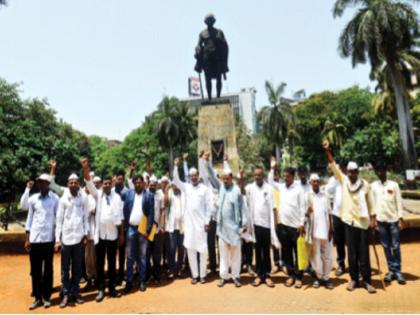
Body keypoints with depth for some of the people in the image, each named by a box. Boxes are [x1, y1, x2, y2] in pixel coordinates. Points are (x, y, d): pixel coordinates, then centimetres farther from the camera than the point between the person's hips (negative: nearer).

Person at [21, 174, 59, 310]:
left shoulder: (54, 198, -3)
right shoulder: (33, 198, 4)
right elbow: (29, 218, 7)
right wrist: (27, 238, 3)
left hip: (48, 239, -2)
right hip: (34, 239, 3)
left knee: (48, 270, 9)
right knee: (35, 270, 9)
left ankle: (47, 297, 20)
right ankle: (37, 297, 20)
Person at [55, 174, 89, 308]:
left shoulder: (84, 198, 1)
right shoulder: (63, 199, -1)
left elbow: (85, 217, 4)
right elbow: (59, 220, 0)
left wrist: (85, 234, -1)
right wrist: (57, 239, -4)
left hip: (79, 237, 1)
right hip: (66, 238, -1)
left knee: (77, 268, 9)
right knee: (65, 268, 7)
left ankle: (75, 292, 21)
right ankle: (65, 294, 16)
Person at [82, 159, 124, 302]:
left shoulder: (117, 197, 3)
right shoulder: (98, 194, 3)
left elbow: (120, 216, 4)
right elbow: (89, 184, -14)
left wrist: (122, 233, 3)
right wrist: (85, 169, -30)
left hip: (113, 234, 1)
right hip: (100, 234, 0)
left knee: (112, 262, 10)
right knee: (100, 263, 7)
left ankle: (112, 288, 21)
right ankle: (101, 289, 18)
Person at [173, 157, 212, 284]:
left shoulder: (204, 189, 1)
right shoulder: (186, 187, 7)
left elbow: (208, 206, 0)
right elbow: (176, 180, -2)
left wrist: (207, 222, -4)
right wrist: (176, 166, -12)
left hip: (201, 222, -2)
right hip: (189, 222, 2)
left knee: (203, 249, 0)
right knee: (190, 249, 5)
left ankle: (202, 274, 15)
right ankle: (194, 274, 16)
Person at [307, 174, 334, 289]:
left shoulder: (325, 196, 9)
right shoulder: (307, 195, 0)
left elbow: (329, 213, 10)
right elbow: (305, 213, 1)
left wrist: (331, 228, 4)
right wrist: (307, 212, -23)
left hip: (325, 229, 3)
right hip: (314, 230, -2)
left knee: (327, 255, 6)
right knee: (315, 255, 4)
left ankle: (326, 277, 17)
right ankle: (318, 277, 17)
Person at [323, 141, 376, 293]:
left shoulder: (365, 184, -1)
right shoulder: (343, 180, 2)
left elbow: (370, 204, 4)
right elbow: (333, 166, -6)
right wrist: (328, 151, -16)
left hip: (363, 222, -1)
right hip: (349, 222, 1)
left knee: (364, 253, 5)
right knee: (352, 253, 8)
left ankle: (367, 280, 16)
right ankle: (354, 279, 20)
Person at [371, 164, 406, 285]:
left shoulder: (394, 185, 1)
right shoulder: (373, 185, 4)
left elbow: (399, 202, 0)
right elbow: (373, 203, 4)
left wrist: (401, 219, -4)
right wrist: (373, 218, 0)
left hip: (393, 219, -1)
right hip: (380, 220, 1)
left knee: (395, 246, 1)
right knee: (386, 247, 7)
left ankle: (398, 271, 10)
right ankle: (391, 270, 15)